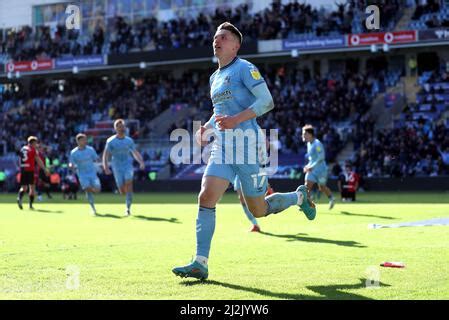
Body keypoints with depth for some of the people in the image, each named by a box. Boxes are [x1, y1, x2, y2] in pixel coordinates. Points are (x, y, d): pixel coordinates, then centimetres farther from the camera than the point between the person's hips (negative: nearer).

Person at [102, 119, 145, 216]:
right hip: (117, 167, -1)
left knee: (128, 184, -21)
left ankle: (128, 208, -18)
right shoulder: (110, 141, -4)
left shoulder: (129, 140, 4)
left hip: (128, 165, 1)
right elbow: (105, 155, -6)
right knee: (122, 191, -3)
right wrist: (106, 167, -19)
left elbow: (135, 153, 14)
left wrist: (141, 162, -2)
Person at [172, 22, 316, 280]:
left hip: (247, 145, -7)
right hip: (222, 147, 7)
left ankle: (300, 197, 33)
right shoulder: (215, 77, 18)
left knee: (259, 210, 4)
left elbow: (267, 101, -16)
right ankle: (200, 264, -12)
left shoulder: (245, 68, -6)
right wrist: (207, 128, 12)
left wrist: (236, 119, -25)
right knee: (206, 198, -12)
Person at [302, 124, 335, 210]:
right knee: (307, 186, 2)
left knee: (322, 187, -1)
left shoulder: (317, 144, -19)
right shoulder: (309, 144, 8)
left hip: (320, 169, -7)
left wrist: (312, 166, -28)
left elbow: (321, 157, -25)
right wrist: (308, 165, 9)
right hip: (311, 169, 8)